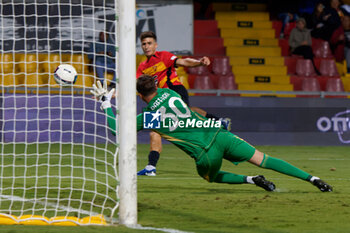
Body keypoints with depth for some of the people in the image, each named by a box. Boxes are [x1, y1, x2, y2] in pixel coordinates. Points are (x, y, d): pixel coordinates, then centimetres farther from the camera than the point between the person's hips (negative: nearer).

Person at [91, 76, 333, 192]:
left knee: (212, 176, 31)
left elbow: (116, 129, 6)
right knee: (264, 159, 5)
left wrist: (106, 103, 11)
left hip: (205, 155, -3)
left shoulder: (146, 117, 0)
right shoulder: (168, 92, 9)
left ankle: (250, 180, 5)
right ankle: (312, 178, -4)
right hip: (218, 135, 3)